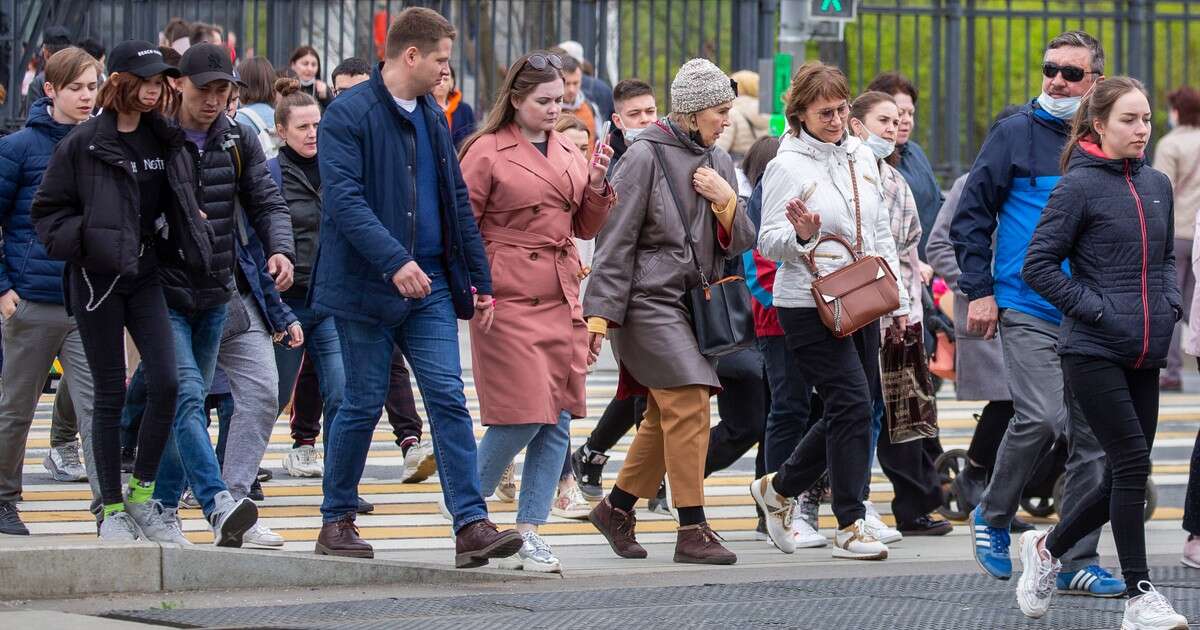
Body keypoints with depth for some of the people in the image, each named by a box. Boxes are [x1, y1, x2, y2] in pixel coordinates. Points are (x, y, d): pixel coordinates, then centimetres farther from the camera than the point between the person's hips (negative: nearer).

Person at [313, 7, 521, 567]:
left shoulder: (432, 118, 13)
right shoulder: (348, 115, -10)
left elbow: (457, 202, 18)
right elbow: (345, 200, -20)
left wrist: (478, 279, 15)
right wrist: (394, 261, -30)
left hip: (430, 285, 6)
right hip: (366, 287, -6)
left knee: (449, 399, -5)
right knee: (363, 404, 2)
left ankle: (471, 526, -10)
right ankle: (336, 521, 18)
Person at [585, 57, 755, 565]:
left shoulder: (716, 162, 13)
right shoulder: (645, 157, -8)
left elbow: (738, 243, 15)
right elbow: (615, 240, -9)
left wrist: (726, 201, -5)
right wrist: (599, 314, -13)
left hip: (693, 304, 7)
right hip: (650, 300, -7)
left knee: (666, 416, 8)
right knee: (689, 407, -14)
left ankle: (617, 507, 24)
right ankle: (692, 531, -13)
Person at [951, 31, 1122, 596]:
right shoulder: (1014, 135, 0)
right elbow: (970, 215, 3)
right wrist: (978, 291, -5)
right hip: (1027, 311, -4)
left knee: (1092, 437, 3)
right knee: (1041, 418, -19)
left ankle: (1078, 562, 11)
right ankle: (993, 517, 6)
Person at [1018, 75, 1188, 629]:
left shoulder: (1157, 185, 11)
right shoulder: (1079, 186, -8)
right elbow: (1038, 266, -9)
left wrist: (1170, 303, 6)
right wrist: (1097, 309, -13)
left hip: (1145, 354, 7)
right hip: (1093, 351, -7)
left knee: (1124, 478, 7)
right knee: (1132, 463, -12)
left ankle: (1047, 547, 29)